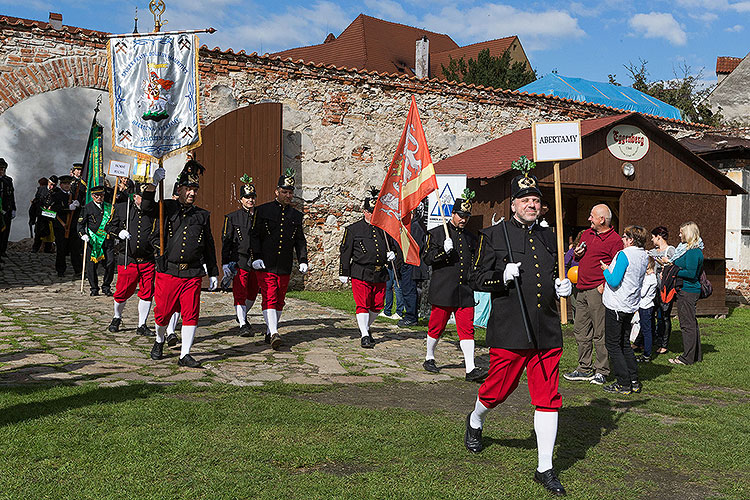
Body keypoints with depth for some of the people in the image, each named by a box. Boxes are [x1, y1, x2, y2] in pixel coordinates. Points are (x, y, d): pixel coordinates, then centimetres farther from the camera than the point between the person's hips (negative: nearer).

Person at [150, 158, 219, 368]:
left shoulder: (203, 215, 12)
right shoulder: (167, 208, 6)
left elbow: (209, 246, 16)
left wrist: (213, 273, 14)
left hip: (193, 273, 1)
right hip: (167, 271, -1)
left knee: (191, 314, -3)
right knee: (163, 311, 7)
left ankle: (185, 355, 4)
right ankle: (159, 341, 35)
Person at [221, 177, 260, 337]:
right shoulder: (232, 217, 1)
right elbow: (226, 241, 0)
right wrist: (225, 263, -8)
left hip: (256, 262, 4)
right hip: (239, 262, -4)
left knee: (252, 293, 14)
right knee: (240, 293, -10)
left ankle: (242, 315, 37)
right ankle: (243, 325, -7)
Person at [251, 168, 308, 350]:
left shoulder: (296, 215, 11)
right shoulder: (263, 210, 1)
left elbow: (300, 240, 14)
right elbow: (255, 236, -1)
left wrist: (303, 260, 2)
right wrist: (256, 257, -11)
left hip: (285, 267, 4)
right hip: (265, 265, -4)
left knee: (279, 300, 9)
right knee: (269, 298, -11)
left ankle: (269, 332, 21)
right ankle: (274, 333, -18)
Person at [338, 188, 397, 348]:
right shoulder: (353, 229, 1)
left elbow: (392, 245, 25)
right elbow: (345, 251, 2)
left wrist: (392, 254, 1)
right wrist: (343, 273, -1)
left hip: (380, 275, 4)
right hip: (361, 274, -4)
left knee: (377, 306, 9)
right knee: (363, 305, -6)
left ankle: (365, 326, 31)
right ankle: (364, 335, 0)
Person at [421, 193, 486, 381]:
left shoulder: (470, 238, 15)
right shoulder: (437, 233, 0)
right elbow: (427, 259, -5)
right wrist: (444, 251, -20)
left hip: (465, 292, 4)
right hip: (443, 291, -4)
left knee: (467, 329, -2)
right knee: (436, 326, 7)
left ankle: (470, 369, -4)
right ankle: (429, 358, 28)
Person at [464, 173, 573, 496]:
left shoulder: (548, 237, 15)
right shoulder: (493, 235, 0)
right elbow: (479, 279, -1)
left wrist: (563, 287, 6)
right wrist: (504, 276, -19)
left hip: (547, 333, 4)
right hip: (509, 332, -4)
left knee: (548, 399, 3)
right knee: (498, 388, 7)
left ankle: (545, 469, 13)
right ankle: (475, 422, 42)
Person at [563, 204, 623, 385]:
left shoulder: (615, 240, -7)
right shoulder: (586, 234, 16)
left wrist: (605, 285, -20)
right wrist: (577, 254, 6)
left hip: (598, 290, -8)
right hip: (582, 289, 8)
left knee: (600, 333, -2)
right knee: (581, 331, 11)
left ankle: (601, 371, 7)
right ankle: (584, 369, 21)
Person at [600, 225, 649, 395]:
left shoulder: (624, 254, -17)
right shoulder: (644, 256, 8)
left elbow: (614, 281, -21)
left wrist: (605, 270, -3)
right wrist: (610, 269, 16)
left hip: (616, 306, -8)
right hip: (631, 306, 8)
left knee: (613, 345, 1)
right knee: (625, 344, 17)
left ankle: (624, 384, 1)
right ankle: (634, 382, 18)